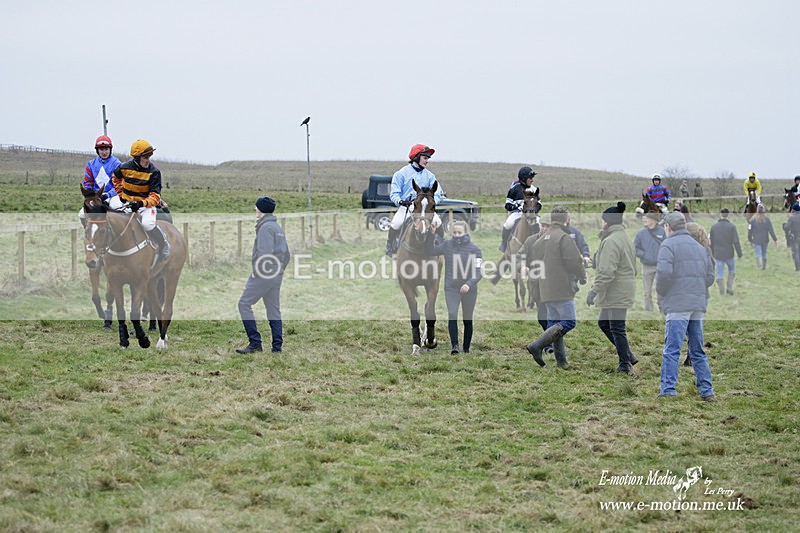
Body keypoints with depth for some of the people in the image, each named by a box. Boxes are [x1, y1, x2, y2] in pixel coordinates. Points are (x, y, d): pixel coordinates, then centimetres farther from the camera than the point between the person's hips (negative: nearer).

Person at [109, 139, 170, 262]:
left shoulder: (154, 172, -15)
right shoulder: (125, 167, -6)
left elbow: (155, 197, -17)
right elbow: (115, 177, 21)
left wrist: (141, 204, -32)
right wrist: (120, 193, 11)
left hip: (145, 203, -5)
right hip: (125, 200, 5)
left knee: (148, 224, -33)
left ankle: (164, 245, -4)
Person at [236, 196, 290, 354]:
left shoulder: (265, 227, -12)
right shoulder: (278, 227, 17)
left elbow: (264, 253, -21)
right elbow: (286, 254, 19)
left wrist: (257, 271, -14)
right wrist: (279, 270, 18)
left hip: (263, 275, -9)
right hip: (277, 276, 9)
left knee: (244, 304, -5)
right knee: (274, 309, 11)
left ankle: (255, 342, -10)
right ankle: (277, 346, 9)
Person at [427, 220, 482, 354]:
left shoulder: (474, 248, -7)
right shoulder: (447, 245, 1)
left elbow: (479, 271, -10)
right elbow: (431, 251, 12)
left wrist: (469, 284, -26)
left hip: (469, 289, -1)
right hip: (451, 288, 1)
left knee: (467, 320, 9)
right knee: (452, 315, -20)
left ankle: (466, 349, 21)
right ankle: (454, 345, -22)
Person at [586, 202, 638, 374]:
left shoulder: (611, 241, -18)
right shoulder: (626, 238, 15)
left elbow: (606, 271, -24)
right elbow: (632, 267, 22)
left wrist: (594, 291, -21)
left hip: (616, 293, -11)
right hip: (625, 288, 11)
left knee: (617, 328, -2)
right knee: (603, 322, 18)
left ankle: (625, 363, 6)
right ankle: (627, 356, 22)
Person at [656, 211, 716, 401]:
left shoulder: (668, 245, -4)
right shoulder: (699, 247, 19)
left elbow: (664, 272, -17)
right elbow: (710, 277, 16)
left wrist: (660, 291, -1)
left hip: (678, 304, -7)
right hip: (698, 304, 7)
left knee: (671, 350, -7)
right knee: (697, 351, 13)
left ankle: (668, 390, -13)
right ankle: (707, 391, 12)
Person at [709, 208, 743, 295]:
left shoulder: (714, 227, 0)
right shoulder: (731, 226, -9)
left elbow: (711, 241, 7)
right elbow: (736, 241, -11)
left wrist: (713, 253, 18)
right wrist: (739, 254, -3)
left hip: (718, 254, 1)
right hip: (729, 254, -1)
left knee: (720, 273, 7)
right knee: (732, 270, 19)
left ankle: (721, 291, 6)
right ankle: (729, 288, 10)